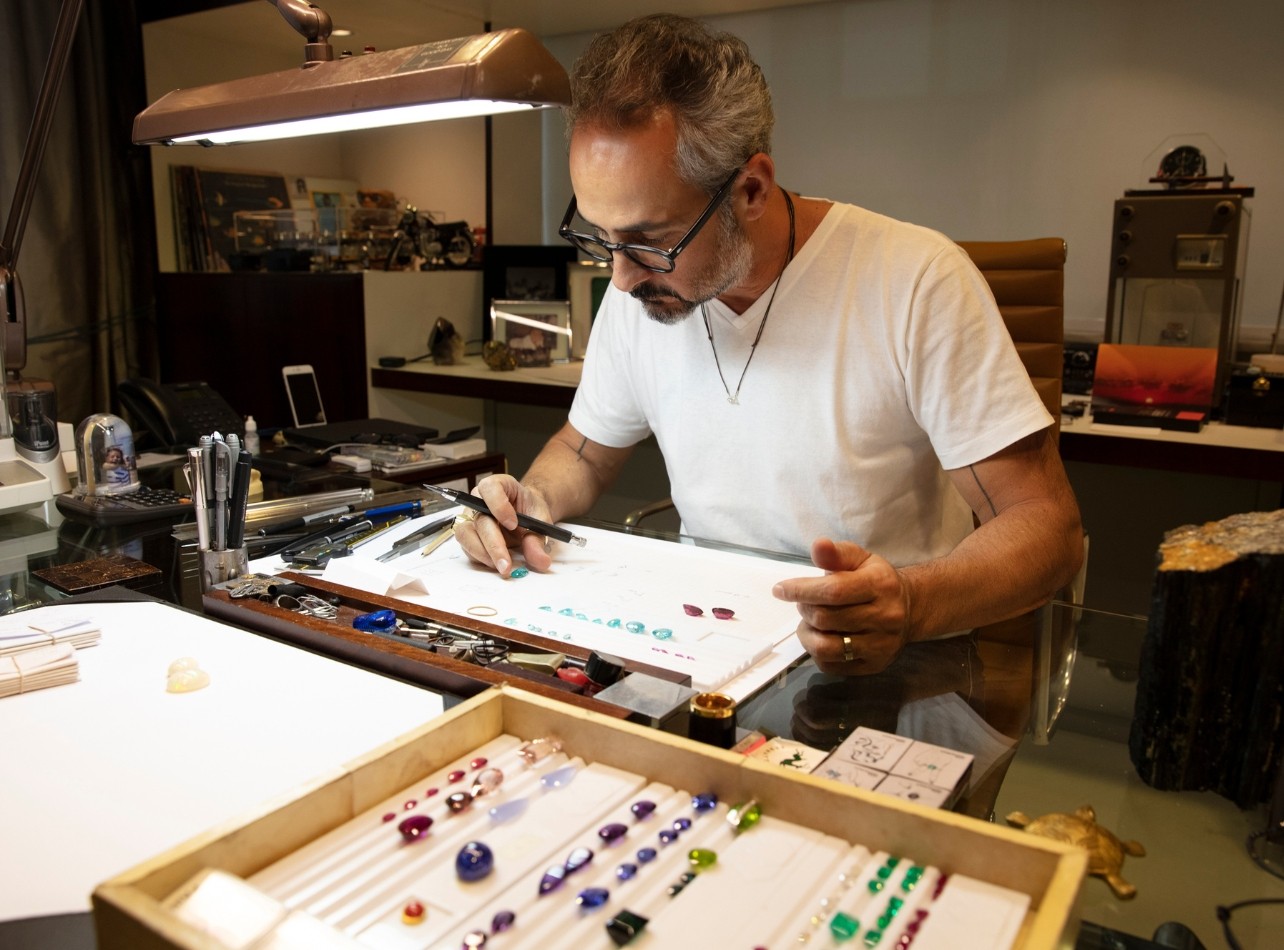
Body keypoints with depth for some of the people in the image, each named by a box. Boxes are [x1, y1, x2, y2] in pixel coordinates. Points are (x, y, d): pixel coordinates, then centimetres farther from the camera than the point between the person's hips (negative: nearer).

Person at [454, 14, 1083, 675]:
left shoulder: (919, 281, -17)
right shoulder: (634, 288, -2)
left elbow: (1046, 521, -14)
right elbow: (585, 449, 14)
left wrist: (911, 605, -34)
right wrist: (535, 502, -8)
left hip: (889, 670, -1)